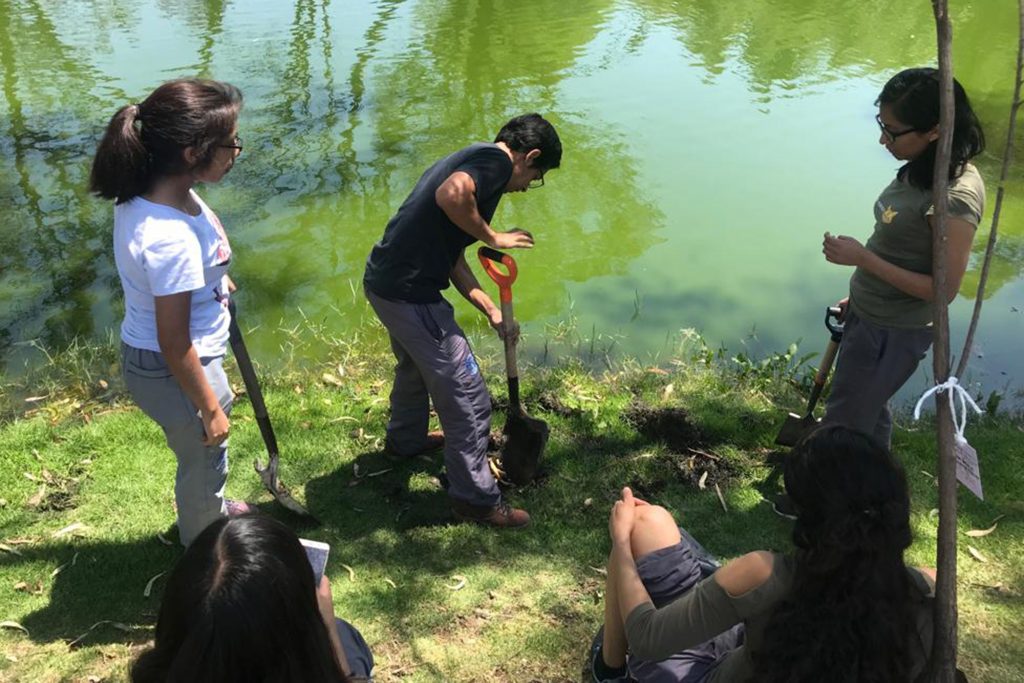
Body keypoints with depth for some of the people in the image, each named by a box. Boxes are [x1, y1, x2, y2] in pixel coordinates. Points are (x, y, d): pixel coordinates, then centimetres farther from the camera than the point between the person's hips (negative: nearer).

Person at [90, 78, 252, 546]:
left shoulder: (147, 190, -10)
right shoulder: (171, 239, -37)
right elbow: (174, 346, -27)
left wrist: (211, 279, 26)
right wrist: (210, 408, -15)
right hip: (174, 372, -8)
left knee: (202, 458, 33)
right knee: (205, 460, 19)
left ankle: (208, 509, 63)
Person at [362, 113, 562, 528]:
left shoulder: (470, 159, 20)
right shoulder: (496, 160, -10)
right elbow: (451, 195, -33)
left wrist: (492, 311, 18)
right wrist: (492, 238, -17)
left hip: (383, 281, 10)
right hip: (411, 293, -10)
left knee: (415, 366, 35)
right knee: (467, 399, 3)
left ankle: (405, 439, 59)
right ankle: (475, 499, 18)